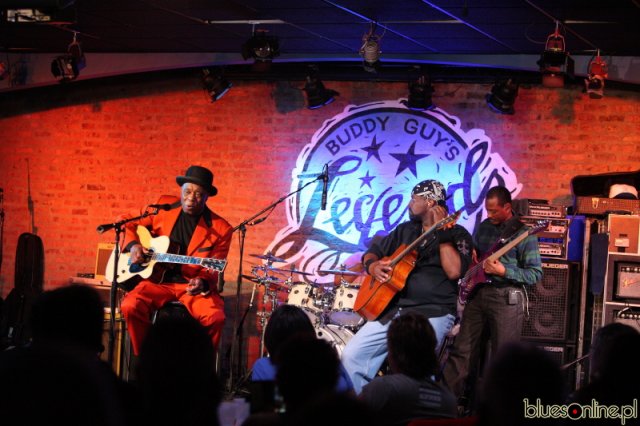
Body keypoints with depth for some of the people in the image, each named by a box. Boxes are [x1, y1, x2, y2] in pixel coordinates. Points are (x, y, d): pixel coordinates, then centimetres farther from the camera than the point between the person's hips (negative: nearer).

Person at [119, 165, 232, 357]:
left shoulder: (220, 229, -2)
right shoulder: (164, 207, 5)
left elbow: (213, 270, -2)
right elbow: (130, 224, 17)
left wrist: (203, 283, -25)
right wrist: (133, 245, -4)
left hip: (192, 285, -1)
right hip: (158, 280, 2)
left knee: (215, 317, -30)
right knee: (131, 306, -27)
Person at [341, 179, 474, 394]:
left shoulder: (457, 234, 0)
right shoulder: (406, 230, 18)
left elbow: (454, 271, -17)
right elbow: (371, 253, 22)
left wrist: (442, 234, -18)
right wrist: (373, 266, 0)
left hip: (433, 314, -6)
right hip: (391, 308, 6)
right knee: (351, 355, -6)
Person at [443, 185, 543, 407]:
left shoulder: (524, 234, -8)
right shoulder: (483, 226, 11)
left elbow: (536, 274, -10)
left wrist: (504, 271, -21)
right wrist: (471, 255, 2)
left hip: (507, 298, -6)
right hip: (477, 293, 6)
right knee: (461, 350, 6)